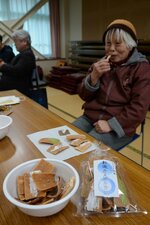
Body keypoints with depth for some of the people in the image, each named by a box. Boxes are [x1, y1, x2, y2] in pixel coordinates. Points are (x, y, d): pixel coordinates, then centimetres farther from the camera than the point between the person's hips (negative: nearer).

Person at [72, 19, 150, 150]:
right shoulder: (101, 64, 11)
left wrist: (111, 124, -19)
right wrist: (94, 76, -12)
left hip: (118, 126, -4)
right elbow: (84, 95, 6)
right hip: (90, 117, 5)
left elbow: (138, 108, -11)